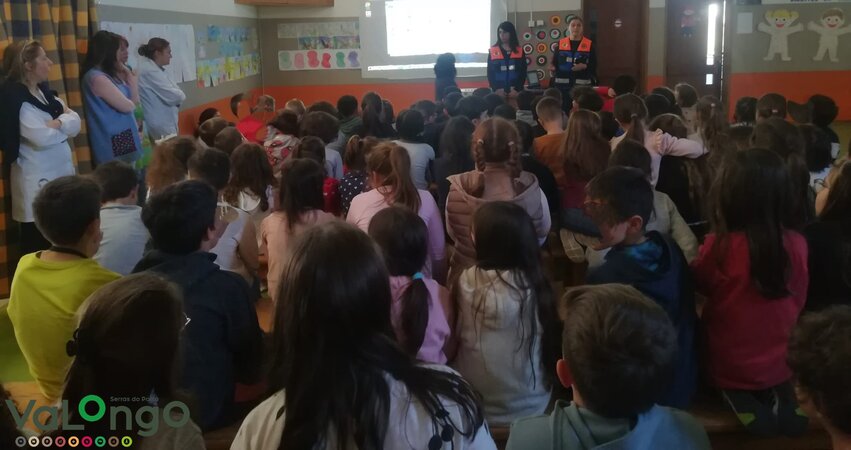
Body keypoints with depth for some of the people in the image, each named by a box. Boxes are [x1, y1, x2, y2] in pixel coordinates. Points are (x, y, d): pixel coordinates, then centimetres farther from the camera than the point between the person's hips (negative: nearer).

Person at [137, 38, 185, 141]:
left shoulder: (154, 69, 14)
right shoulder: (150, 71, -17)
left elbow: (168, 93, 15)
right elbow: (172, 96, -19)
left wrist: (178, 95, -5)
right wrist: (180, 95, 1)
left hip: (164, 123, 10)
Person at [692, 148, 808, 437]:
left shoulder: (720, 245, -25)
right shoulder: (796, 244, -14)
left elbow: (701, 284, -2)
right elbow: (797, 301, 4)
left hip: (729, 366, -4)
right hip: (779, 363, 4)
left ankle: (738, 400, 2)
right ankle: (778, 397, 5)